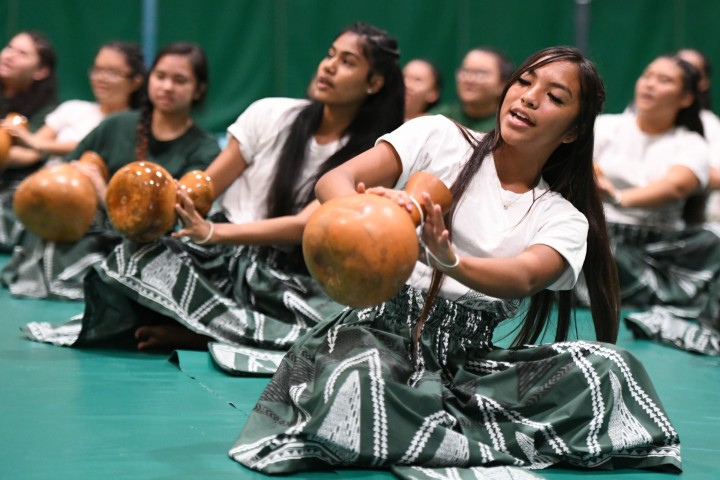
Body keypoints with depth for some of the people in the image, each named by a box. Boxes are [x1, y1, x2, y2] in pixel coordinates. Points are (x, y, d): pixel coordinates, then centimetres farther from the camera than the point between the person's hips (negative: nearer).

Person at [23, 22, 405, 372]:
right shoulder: (271, 114, 1)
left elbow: (306, 226, -16)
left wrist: (213, 231, -30)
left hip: (283, 278, 0)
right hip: (217, 257, 0)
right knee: (137, 256, -30)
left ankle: (194, 332, -20)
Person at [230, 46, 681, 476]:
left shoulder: (564, 219, 9)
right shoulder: (438, 137, 6)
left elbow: (523, 278, -14)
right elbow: (333, 182, -6)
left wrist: (452, 263, -38)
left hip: (471, 358, 3)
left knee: (610, 369, -21)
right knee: (357, 381, -40)